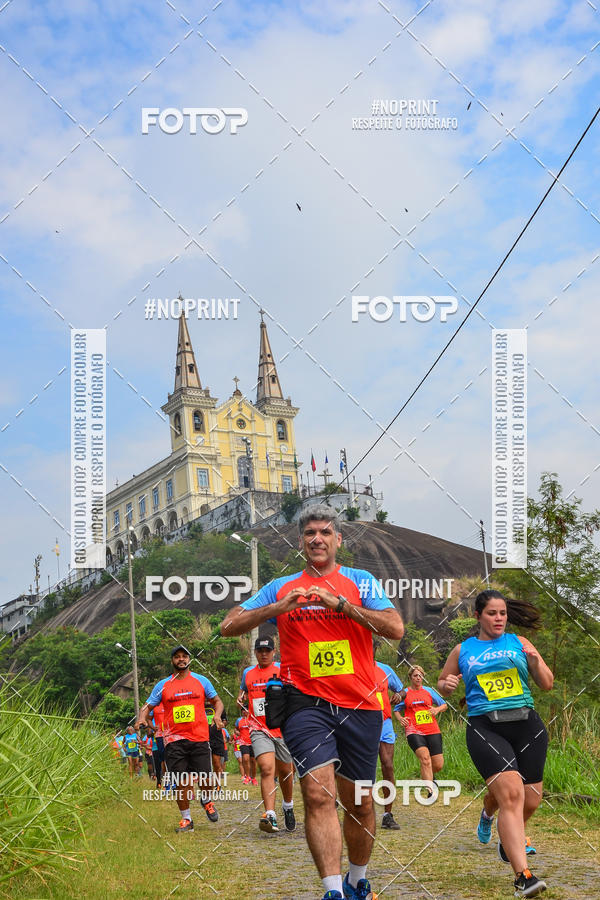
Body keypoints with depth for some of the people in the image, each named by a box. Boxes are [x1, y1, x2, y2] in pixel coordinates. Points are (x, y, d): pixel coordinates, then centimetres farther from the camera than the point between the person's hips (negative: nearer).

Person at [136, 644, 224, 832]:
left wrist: (217, 715, -4)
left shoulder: (201, 681, 9)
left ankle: (206, 800, 30)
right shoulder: (162, 685, 8)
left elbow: (217, 701, 17)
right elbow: (147, 706, 11)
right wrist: (142, 718, -11)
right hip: (174, 739, 0)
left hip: (199, 737, 0)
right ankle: (186, 819, 10)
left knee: (205, 779, -4)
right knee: (181, 781, -5)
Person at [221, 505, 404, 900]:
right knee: (319, 794, -19)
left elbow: (395, 628, -7)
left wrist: (340, 602, -16)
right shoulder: (281, 588, 10)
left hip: (360, 705, 1)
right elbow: (229, 626, 5)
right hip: (306, 702, -1)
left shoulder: (361, 582, 7)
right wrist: (279, 607, -11)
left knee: (360, 804, 10)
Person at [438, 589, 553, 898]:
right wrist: (447, 685, 1)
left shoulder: (518, 643, 12)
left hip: (527, 726, 3)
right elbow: (443, 684, 24)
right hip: (485, 729, -2)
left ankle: (508, 835, 41)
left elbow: (547, 684, 12)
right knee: (511, 794, -19)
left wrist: (535, 660, -7)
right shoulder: (463, 650, 11)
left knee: (530, 800, 6)